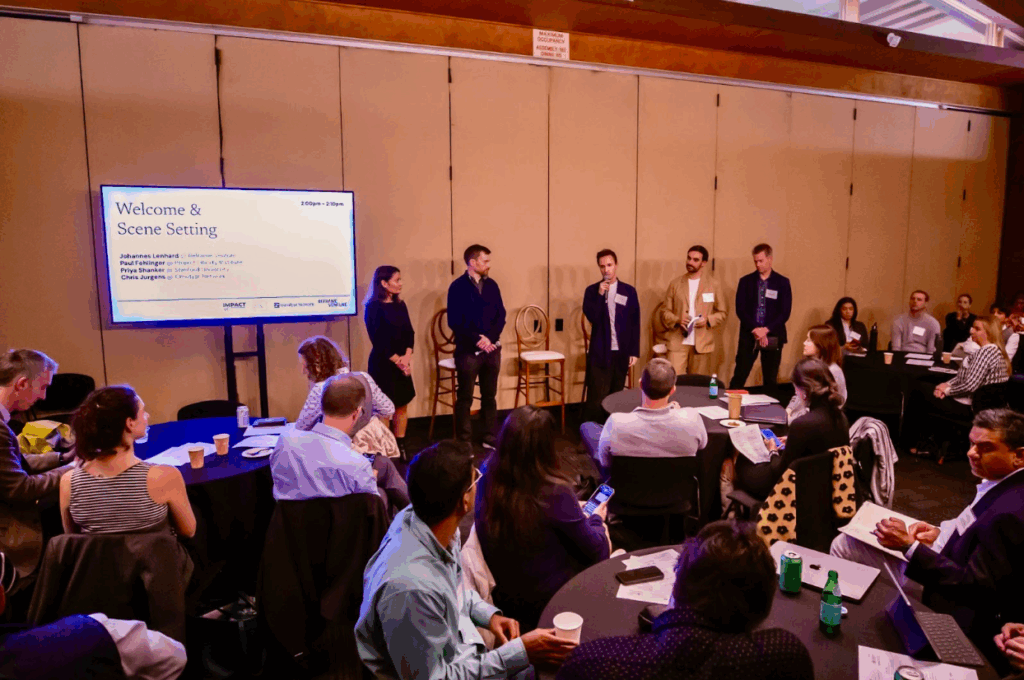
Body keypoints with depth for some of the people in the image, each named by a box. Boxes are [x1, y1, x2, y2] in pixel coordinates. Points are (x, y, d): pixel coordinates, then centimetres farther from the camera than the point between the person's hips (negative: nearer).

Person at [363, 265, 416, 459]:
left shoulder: (400, 305, 10)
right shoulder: (373, 307, -10)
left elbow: (409, 332, 5)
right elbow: (378, 339, -14)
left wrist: (407, 356, -10)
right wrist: (397, 361, -14)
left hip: (402, 362, 6)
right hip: (383, 363, -6)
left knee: (402, 406, 9)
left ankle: (401, 447, 19)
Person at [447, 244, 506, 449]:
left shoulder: (491, 285, 8)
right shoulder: (458, 287, -8)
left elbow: (501, 315, 6)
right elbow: (454, 321, -12)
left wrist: (490, 338, -9)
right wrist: (477, 340, -16)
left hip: (492, 348, 5)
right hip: (468, 350, -5)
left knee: (489, 396, 12)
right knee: (465, 398, 3)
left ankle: (490, 438, 22)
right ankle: (464, 442, 11)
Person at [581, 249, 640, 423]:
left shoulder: (629, 291, 4)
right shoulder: (592, 290, 1)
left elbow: (635, 324, 4)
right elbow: (592, 318, -12)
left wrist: (634, 352, 0)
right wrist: (600, 294, -20)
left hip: (622, 352, 2)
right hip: (600, 353, -2)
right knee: (597, 398, -2)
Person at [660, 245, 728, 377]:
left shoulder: (713, 285, 6)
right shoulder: (675, 284, 8)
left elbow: (723, 312, 8)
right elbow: (665, 310, 9)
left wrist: (708, 320, -10)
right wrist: (677, 320, -11)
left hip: (703, 343, 0)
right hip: (678, 342, 0)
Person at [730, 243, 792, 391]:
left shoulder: (782, 282, 3)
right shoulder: (746, 281, 4)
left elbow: (785, 312, -3)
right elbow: (740, 309, -3)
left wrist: (766, 329, -13)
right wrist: (755, 329, -13)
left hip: (773, 336, 0)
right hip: (749, 335, 0)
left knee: (771, 379, 7)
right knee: (739, 376, -3)